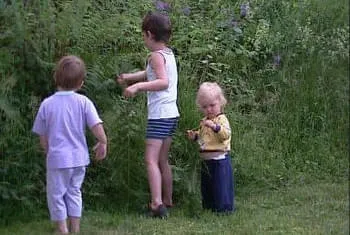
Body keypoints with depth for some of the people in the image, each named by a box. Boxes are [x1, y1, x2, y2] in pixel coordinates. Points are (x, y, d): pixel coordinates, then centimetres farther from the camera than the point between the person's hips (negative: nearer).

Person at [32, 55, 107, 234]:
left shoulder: (47, 104, -8)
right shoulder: (83, 102, -7)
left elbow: (43, 137, -1)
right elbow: (97, 127, -12)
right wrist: (103, 143, 6)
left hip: (57, 158, -3)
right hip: (79, 158, 3)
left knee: (56, 195, 11)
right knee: (74, 192, 19)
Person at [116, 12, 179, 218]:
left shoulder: (156, 56, -12)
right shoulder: (169, 53, 14)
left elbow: (164, 82, -28)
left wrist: (138, 86, -34)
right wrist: (130, 77, 37)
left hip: (159, 115, -9)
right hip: (171, 114, 9)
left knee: (151, 160, -14)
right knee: (163, 160, 18)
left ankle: (157, 204, -24)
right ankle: (167, 201, 25)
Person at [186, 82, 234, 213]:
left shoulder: (221, 119, -12)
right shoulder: (204, 121, 14)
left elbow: (226, 134, -28)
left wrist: (215, 126, -41)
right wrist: (195, 135, 10)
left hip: (219, 158, -9)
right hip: (206, 159, 9)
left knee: (221, 184, -6)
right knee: (206, 185, 16)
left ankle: (225, 207, 2)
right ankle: (209, 206, 27)